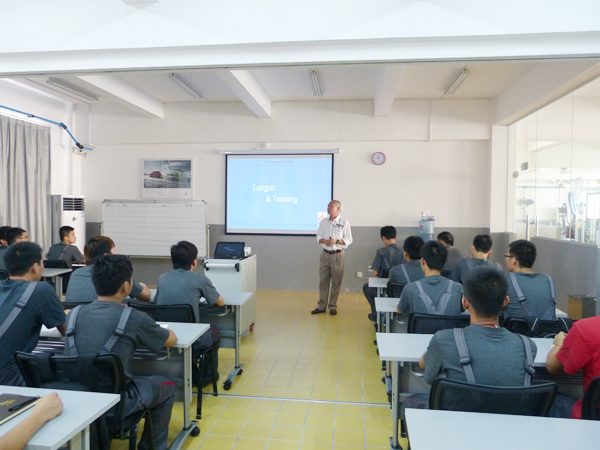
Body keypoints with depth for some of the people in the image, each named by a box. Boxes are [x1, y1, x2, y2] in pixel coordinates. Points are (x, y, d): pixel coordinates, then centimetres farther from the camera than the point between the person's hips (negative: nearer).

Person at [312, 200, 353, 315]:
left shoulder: (344, 223, -3)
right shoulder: (323, 222, 9)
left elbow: (349, 240, -5)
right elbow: (318, 236, 9)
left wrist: (336, 241, -19)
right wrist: (325, 241, -12)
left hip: (338, 255, -3)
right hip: (325, 254, 4)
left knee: (336, 282, 3)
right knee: (323, 281, 6)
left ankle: (333, 306, 15)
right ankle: (322, 306, 15)